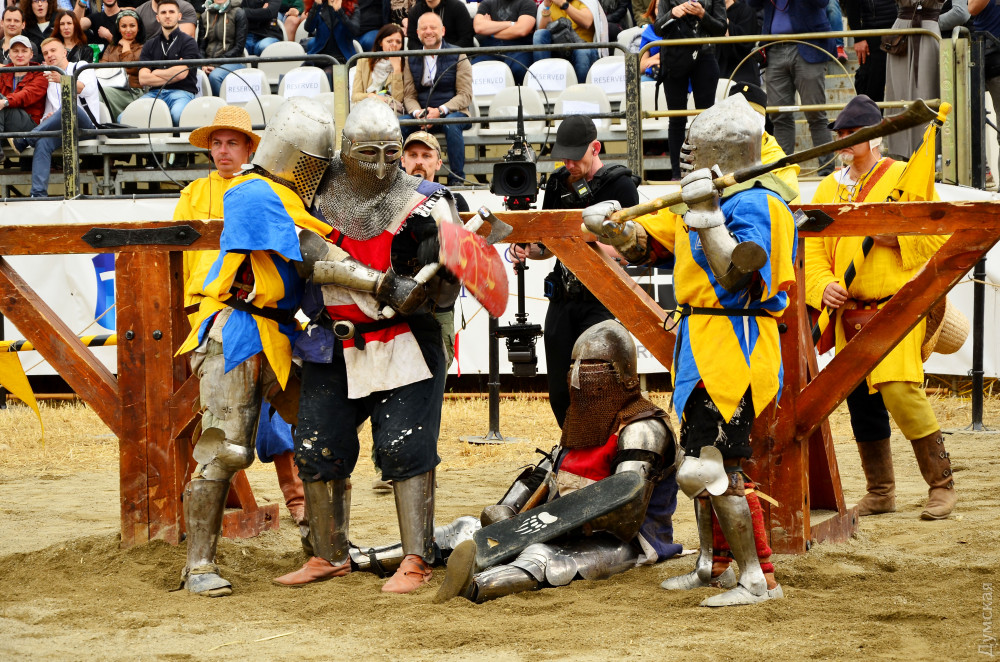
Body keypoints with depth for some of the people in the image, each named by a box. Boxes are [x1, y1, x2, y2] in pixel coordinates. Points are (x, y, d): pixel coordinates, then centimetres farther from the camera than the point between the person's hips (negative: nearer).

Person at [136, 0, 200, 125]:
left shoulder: (188, 42, 9)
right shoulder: (150, 45, 20)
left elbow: (181, 74, -5)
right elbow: (143, 79, 7)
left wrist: (156, 73, 8)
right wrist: (170, 76, -2)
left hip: (182, 91, -3)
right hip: (155, 91, 3)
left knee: (177, 113, -39)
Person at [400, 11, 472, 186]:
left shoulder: (458, 56, 1)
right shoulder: (412, 60, 12)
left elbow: (465, 95, -5)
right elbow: (409, 95, 8)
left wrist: (440, 111, -20)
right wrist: (418, 113, -16)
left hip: (452, 112, -3)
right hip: (421, 114, 3)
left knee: (451, 125, -38)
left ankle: (457, 178, -28)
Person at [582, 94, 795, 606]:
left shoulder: (753, 204, -15)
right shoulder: (710, 197, 16)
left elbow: (738, 278, -27)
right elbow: (645, 241, 19)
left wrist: (707, 216, -29)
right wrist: (611, 227, -1)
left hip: (733, 348, -11)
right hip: (702, 348, 11)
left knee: (715, 467, -15)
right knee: (701, 462, 19)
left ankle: (759, 577, -11)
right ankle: (713, 565, 32)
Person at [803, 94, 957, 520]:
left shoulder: (906, 178, 0)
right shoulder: (828, 189, 14)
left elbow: (938, 238, -3)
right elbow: (814, 249, 13)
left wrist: (894, 237, -17)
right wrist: (823, 286, -5)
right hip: (849, 313, 6)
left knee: (901, 390, -19)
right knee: (860, 399, 8)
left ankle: (941, 484, -8)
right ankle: (880, 491, 19)